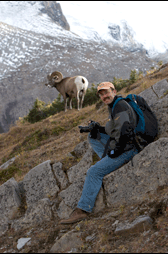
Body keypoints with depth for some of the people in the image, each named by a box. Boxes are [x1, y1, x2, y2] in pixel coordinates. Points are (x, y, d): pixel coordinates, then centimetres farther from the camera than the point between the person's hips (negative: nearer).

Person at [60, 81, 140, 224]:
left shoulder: (120, 106, -15)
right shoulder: (115, 107, 18)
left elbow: (122, 131, -25)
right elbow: (112, 131, 23)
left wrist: (113, 150, -18)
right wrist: (95, 128, 9)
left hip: (127, 149, -11)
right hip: (119, 146, 11)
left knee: (94, 172, -17)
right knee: (93, 136, 16)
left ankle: (83, 210, -14)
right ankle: (108, 163, 5)